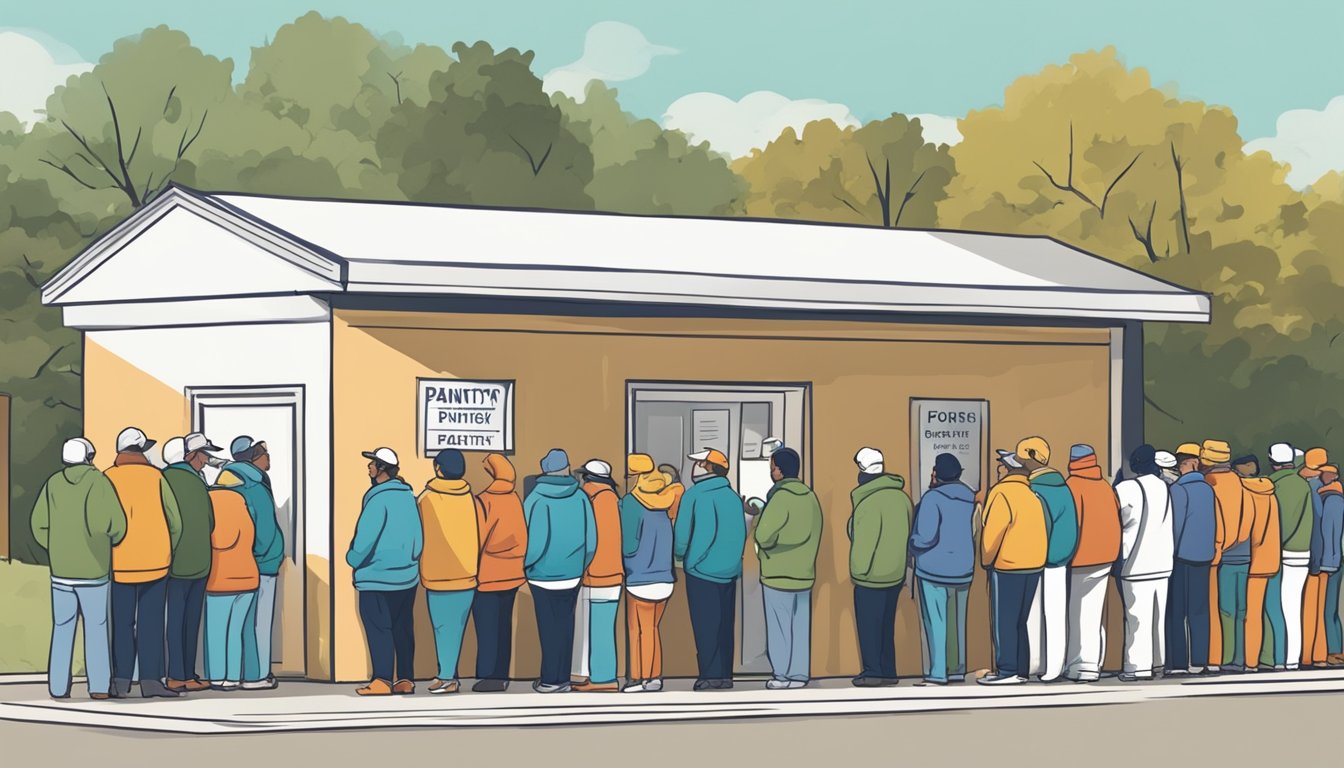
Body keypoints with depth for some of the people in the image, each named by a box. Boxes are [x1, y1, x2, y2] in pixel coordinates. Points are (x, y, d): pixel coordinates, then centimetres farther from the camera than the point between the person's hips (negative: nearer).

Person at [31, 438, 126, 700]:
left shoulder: (53, 483, 2)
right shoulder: (98, 482, -8)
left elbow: (39, 524, 0)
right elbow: (116, 523, -14)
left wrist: (57, 549, 13)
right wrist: (112, 540, 8)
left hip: (61, 568, 3)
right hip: (94, 569, -3)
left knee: (62, 628, 9)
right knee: (96, 628, 5)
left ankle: (58, 686, 5)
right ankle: (99, 685, 2)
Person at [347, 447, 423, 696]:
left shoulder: (378, 498, -16)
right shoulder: (408, 495, 6)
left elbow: (365, 538, -18)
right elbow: (418, 537, 12)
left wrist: (353, 559, -3)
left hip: (377, 578, -7)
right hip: (407, 577, 7)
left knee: (378, 629, -3)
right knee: (403, 628, 10)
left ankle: (382, 680, -5)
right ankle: (405, 680, 11)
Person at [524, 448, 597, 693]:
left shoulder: (536, 500, -15)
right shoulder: (580, 498, -4)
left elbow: (533, 543, -15)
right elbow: (591, 541, 0)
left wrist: (524, 564, 4)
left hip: (543, 576, -3)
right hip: (571, 575, 3)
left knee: (548, 628, 5)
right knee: (565, 626, 11)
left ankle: (550, 680, 9)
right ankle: (562, 678, 14)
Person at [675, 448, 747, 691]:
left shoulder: (695, 495, -10)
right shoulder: (733, 496, 4)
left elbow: (682, 532, -8)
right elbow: (742, 532, 9)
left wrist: (681, 556, 10)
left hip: (701, 570, -5)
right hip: (729, 571, 5)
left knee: (705, 626, -1)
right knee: (725, 626, 9)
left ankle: (710, 676, -3)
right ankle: (725, 676, 12)